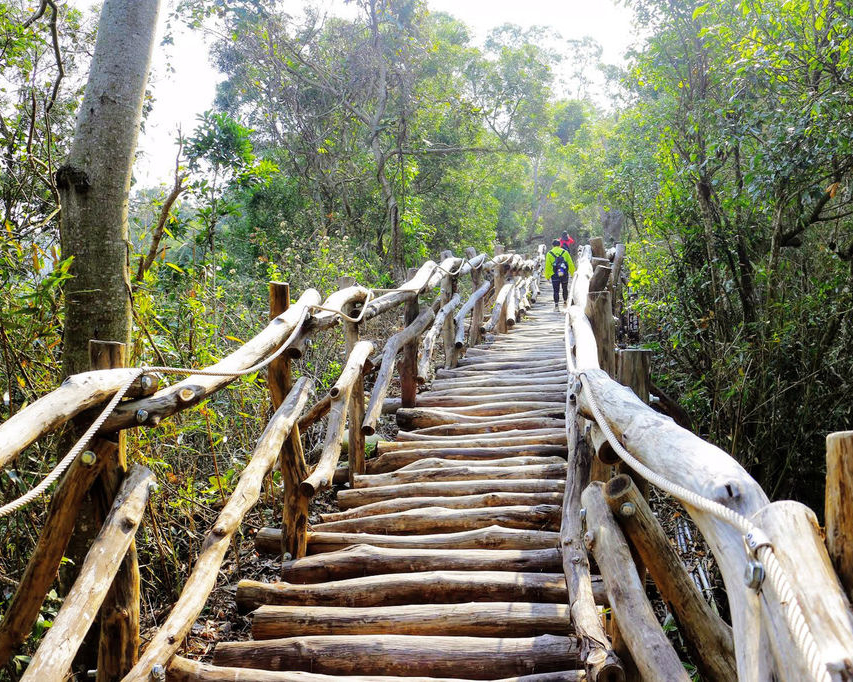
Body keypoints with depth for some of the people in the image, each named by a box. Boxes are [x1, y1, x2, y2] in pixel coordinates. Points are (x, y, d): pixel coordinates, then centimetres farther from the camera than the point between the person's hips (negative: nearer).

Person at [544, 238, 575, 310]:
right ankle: (565, 301, 33)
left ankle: (556, 305, -5)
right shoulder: (565, 252, 2)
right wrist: (573, 273, 12)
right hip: (565, 274, 1)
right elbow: (571, 264, 3)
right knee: (565, 289, 20)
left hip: (554, 275, -1)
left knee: (556, 290, 3)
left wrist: (547, 276, 4)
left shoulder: (549, 254, 0)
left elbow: (547, 266, -2)